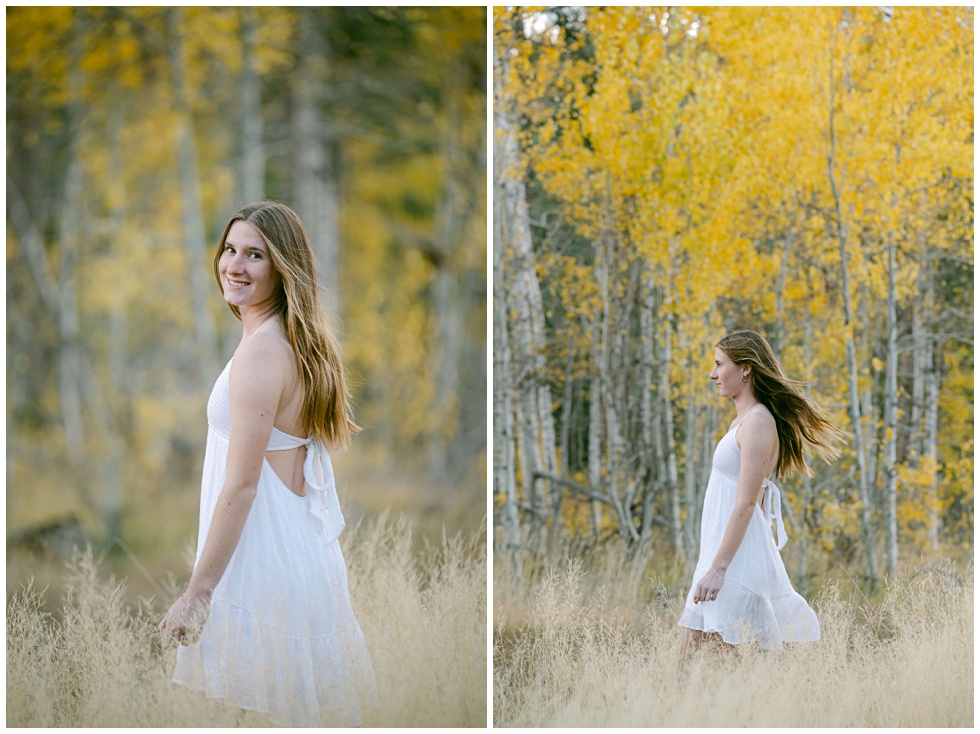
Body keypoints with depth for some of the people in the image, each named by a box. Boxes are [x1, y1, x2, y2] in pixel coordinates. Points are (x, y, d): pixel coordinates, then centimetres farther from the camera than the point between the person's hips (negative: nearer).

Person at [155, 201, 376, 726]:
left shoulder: (259, 354, -21)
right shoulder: (300, 339, 9)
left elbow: (241, 486, -21)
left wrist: (197, 593, -17)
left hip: (262, 550, -10)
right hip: (301, 540, 10)